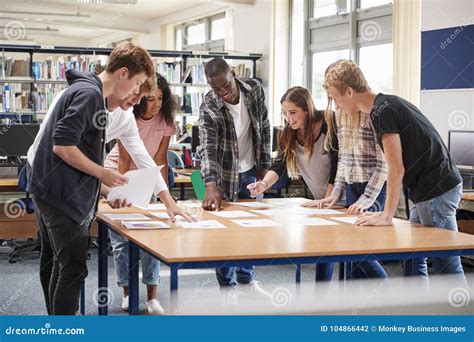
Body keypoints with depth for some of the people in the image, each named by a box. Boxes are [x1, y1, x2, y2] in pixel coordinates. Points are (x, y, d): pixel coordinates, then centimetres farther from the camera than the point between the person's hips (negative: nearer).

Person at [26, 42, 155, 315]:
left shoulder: (83, 89, 15)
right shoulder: (89, 93, -17)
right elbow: (62, 146, -24)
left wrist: (105, 183, 15)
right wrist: (103, 174, -15)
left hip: (50, 190, 11)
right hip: (63, 195, -11)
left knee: (54, 264, 18)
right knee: (73, 270, -10)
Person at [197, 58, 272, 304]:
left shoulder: (254, 89, -13)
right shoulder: (208, 108, -25)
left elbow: (264, 127, 0)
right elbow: (207, 148, -35)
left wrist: (265, 164, 0)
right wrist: (211, 185, -49)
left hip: (251, 171, 4)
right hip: (225, 174, -4)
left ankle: (245, 279, 31)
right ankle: (227, 286, 18)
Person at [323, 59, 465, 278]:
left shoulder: (381, 112, -16)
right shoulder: (389, 104, 15)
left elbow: (396, 170, -18)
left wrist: (387, 216, -14)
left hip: (436, 190, -10)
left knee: (446, 265, -6)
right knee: (412, 259, 14)